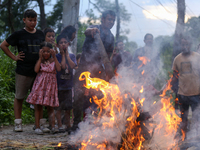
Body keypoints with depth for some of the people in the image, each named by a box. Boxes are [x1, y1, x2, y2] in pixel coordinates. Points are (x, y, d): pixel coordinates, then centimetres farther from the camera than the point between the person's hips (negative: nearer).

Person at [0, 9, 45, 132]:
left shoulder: (40, 34, 10)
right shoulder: (19, 34, -1)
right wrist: (14, 57, -2)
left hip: (38, 71, 3)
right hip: (23, 71, -3)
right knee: (19, 97, 4)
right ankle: (18, 123, 9)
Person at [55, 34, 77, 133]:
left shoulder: (72, 56, 9)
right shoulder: (56, 56, -1)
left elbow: (73, 66, -11)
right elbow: (62, 66, -16)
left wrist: (67, 54, -6)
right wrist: (63, 54, -8)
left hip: (68, 85, 3)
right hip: (59, 85, -3)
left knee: (68, 107, 9)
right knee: (58, 107, 0)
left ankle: (68, 125, 20)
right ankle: (60, 126, 6)